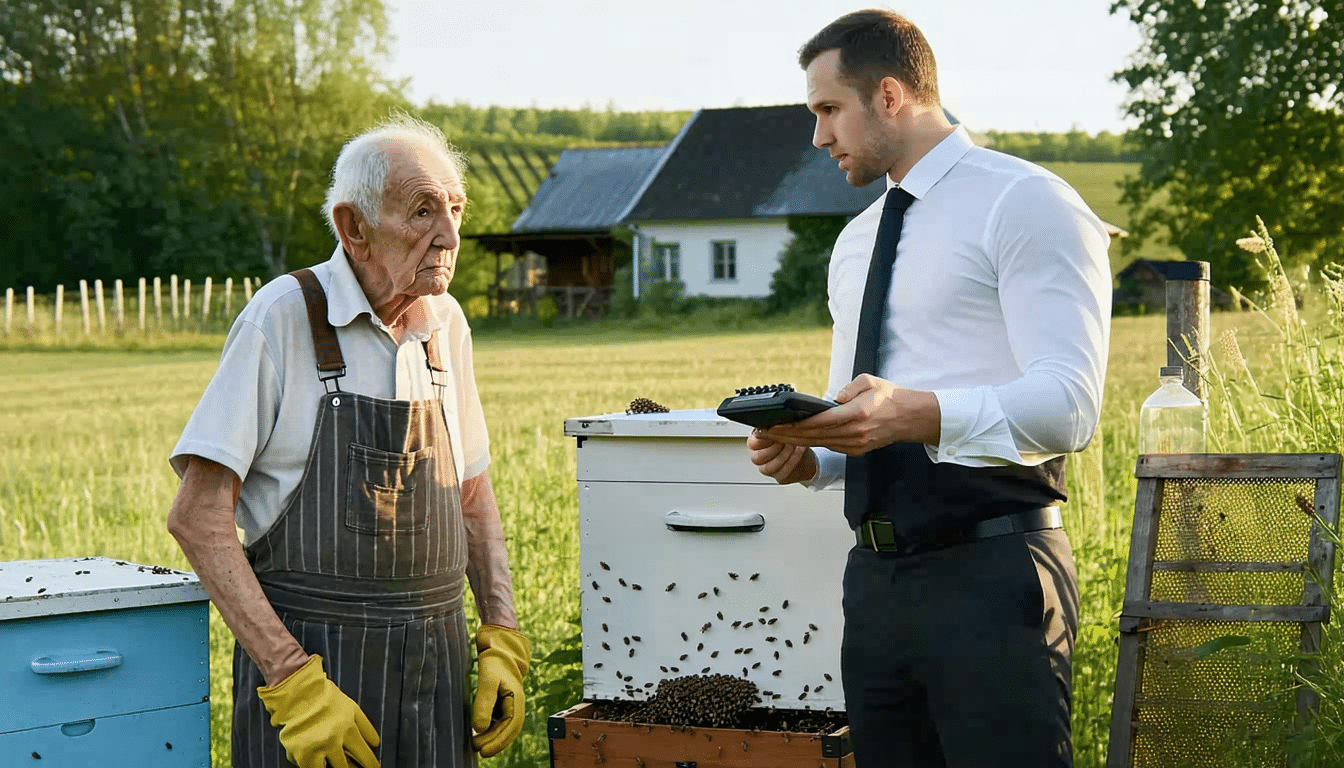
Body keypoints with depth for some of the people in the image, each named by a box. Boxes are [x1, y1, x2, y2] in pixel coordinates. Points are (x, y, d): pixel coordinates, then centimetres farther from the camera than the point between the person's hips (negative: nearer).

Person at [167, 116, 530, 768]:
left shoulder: (446, 323, 6)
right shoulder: (283, 317, -12)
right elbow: (197, 517, -15)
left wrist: (502, 640, 6)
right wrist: (292, 679, -20)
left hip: (437, 660, 5)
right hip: (304, 651, -5)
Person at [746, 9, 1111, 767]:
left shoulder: (1025, 203, -7)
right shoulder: (857, 242, 19)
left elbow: (1070, 405, -18)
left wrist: (922, 415, -33)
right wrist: (809, 457, 1)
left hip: (991, 572, -8)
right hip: (877, 581, 8)